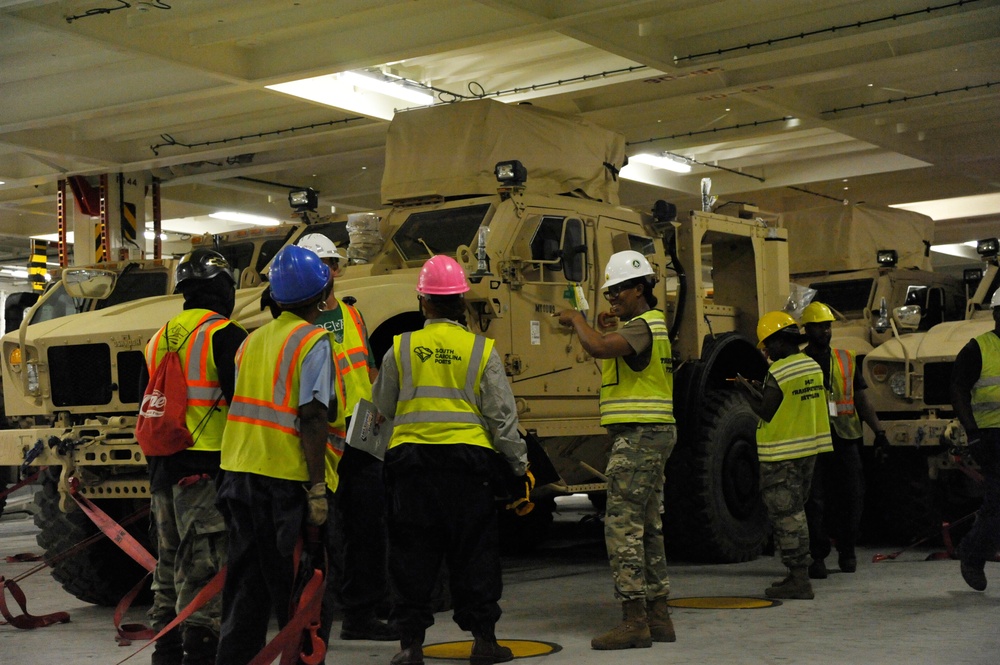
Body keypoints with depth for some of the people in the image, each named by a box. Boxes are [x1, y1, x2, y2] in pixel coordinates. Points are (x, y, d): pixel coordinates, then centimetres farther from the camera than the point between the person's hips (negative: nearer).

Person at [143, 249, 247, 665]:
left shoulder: (159, 339, 15)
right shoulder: (224, 335, -10)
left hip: (162, 467, 8)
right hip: (207, 468, -8)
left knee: (170, 562, 16)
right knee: (205, 568, -6)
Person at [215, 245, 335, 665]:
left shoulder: (253, 340, 17)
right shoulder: (313, 342, -6)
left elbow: (244, 405, 17)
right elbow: (312, 417, -15)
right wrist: (317, 488, -16)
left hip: (238, 470, 7)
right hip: (284, 475, -7)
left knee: (245, 581, 13)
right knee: (294, 585, 1)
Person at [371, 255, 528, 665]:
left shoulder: (400, 349, 2)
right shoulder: (481, 350, 1)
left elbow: (383, 407, 14)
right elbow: (501, 415, 2)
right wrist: (520, 464, 11)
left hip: (410, 457, 0)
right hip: (468, 459, 0)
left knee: (412, 553, 7)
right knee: (475, 551, 8)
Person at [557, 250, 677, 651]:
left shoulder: (642, 327, -14)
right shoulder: (654, 324, 20)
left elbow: (598, 347, -30)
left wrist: (576, 320, -16)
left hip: (638, 436, -11)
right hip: (655, 435, 11)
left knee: (622, 527, -11)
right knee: (647, 527, 13)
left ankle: (634, 621, -11)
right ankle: (658, 617, 16)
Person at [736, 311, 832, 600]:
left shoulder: (778, 373, -17)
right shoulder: (812, 366, 10)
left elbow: (766, 413, -13)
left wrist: (745, 387, 0)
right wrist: (758, 388, 18)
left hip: (781, 455, -9)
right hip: (808, 449, 9)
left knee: (785, 515, -3)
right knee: (795, 512, 17)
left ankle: (798, 579, -4)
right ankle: (799, 574, 22)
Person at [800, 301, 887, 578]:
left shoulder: (846, 359, 13)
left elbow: (861, 399, 13)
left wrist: (878, 431, 3)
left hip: (845, 438, 3)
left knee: (852, 496, 2)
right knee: (814, 500, -3)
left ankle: (847, 552, 17)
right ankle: (818, 557, 4)